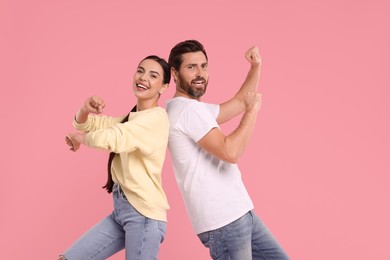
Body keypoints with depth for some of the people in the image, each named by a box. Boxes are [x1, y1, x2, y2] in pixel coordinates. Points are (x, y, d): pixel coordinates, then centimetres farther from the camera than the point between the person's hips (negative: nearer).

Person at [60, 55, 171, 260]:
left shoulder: (157, 118, -13)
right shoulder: (130, 118, 17)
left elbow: (108, 138, -23)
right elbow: (85, 125, 17)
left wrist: (78, 138, -3)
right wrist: (85, 109, -7)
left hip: (143, 213, -9)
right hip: (120, 209, 9)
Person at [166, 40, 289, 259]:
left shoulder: (195, 108, 17)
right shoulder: (188, 109, -17)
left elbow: (238, 103, 26)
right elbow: (230, 152, -26)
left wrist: (256, 67, 13)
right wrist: (253, 110, -14)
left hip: (237, 213, 10)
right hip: (223, 220, -10)